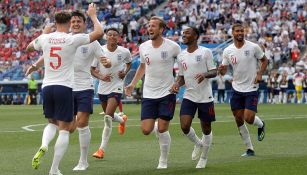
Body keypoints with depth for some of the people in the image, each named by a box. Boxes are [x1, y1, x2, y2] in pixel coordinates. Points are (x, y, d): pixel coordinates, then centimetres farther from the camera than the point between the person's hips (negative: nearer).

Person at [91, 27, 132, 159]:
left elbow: (129, 63, 15)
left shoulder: (124, 52, -8)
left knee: (108, 117, -18)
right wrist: (101, 77, -20)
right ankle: (122, 120, 58)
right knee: (109, 116, 21)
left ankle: (102, 149, -13)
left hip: (116, 87, -3)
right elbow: (92, 69, -2)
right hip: (102, 88, 3)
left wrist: (125, 72, -5)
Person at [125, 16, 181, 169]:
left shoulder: (173, 47, -10)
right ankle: (155, 127, 32)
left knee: (162, 129, -6)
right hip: (148, 94, 3)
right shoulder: (143, 47, 2)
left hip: (167, 93, -3)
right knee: (146, 130, -5)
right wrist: (132, 84, 12)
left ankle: (163, 161, 14)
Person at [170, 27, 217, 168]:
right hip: (189, 96, 4)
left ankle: (204, 158, 25)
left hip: (205, 97, -3)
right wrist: (177, 84, -4)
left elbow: (214, 72, -5)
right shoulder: (181, 56, 9)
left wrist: (205, 74, -27)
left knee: (206, 129, 5)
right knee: (184, 126, -12)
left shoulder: (205, 52, -6)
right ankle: (198, 144, 19)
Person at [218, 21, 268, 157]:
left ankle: (261, 125, 24)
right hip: (236, 89, 4)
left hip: (251, 88, -4)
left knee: (248, 118, -13)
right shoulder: (227, 51, -1)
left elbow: (264, 60, 5)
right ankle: (250, 149, 17)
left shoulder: (253, 47, -8)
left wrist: (260, 74, -10)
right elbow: (223, 71, 3)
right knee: (239, 120, 4)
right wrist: (221, 70, -20)